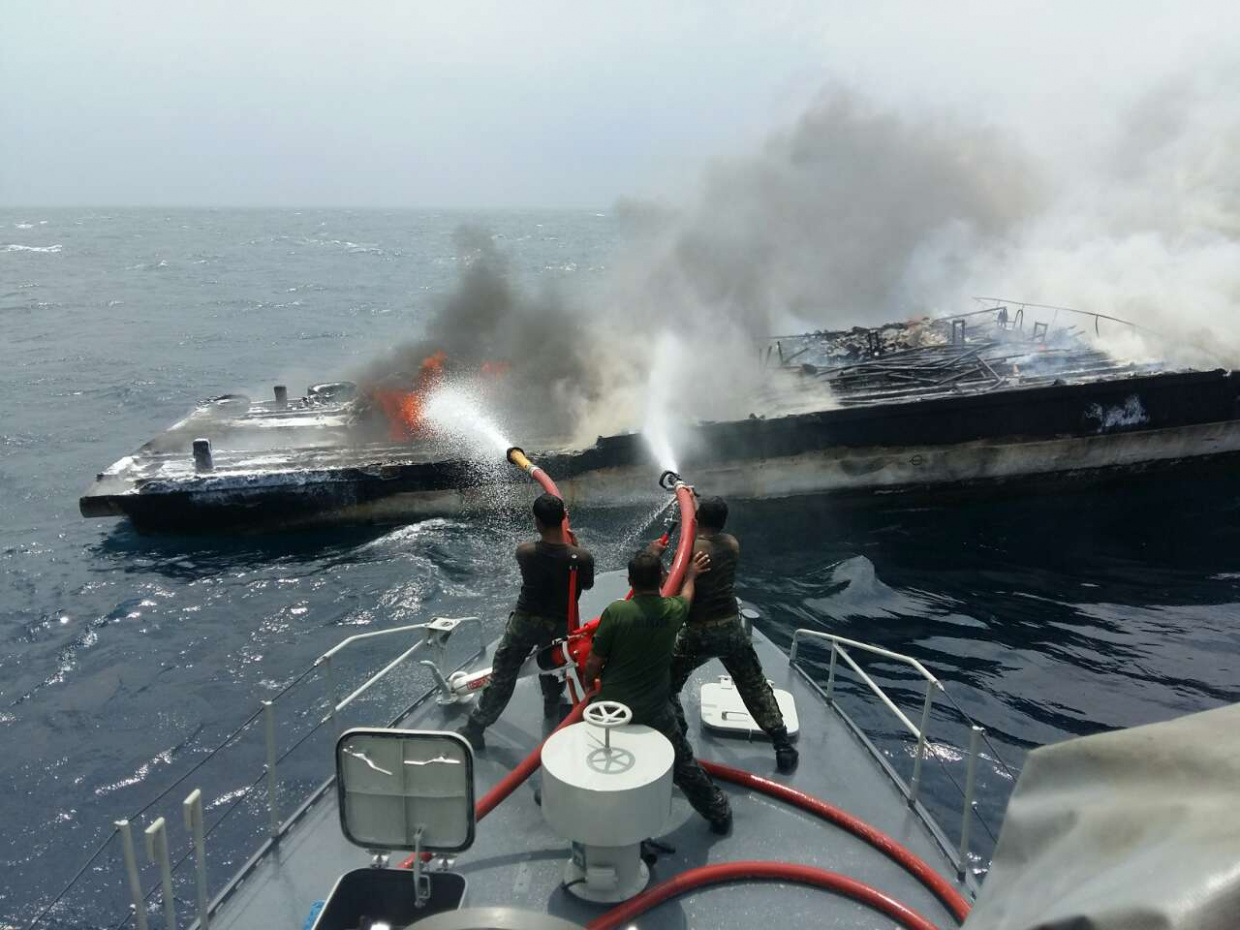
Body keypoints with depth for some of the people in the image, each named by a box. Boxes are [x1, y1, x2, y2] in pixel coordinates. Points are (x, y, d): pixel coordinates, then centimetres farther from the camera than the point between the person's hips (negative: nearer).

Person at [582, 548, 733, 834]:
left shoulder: (616, 612, -18)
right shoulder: (673, 610, -7)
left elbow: (594, 663, -10)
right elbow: (686, 597, 20)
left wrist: (588, 680, 12)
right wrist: (691, 575, 40)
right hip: (655, 711, 2)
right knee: (684, 765, 20)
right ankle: (718, 813, 37)